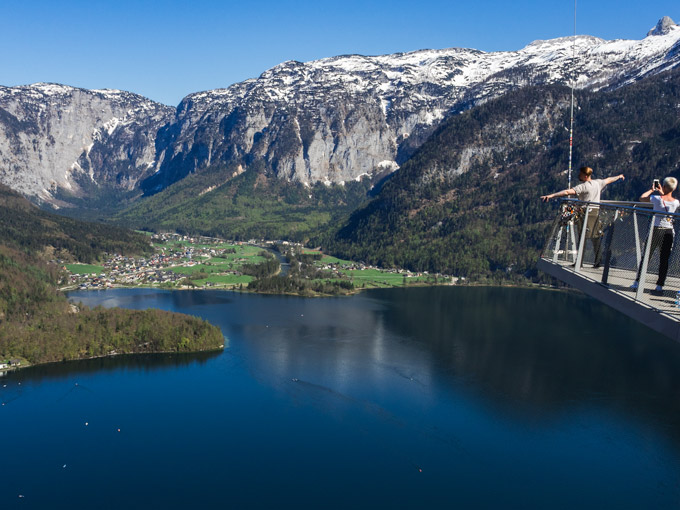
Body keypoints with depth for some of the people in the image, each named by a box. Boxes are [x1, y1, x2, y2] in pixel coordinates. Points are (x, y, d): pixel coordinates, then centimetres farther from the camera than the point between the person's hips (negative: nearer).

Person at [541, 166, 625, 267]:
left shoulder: (583, 186, -14)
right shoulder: (598, 183, 9)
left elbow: (567, 192, -25)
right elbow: (608, 180, 29)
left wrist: (551, 195, -31)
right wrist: (619, 176, 50)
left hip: (586, 213, -7)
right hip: (596, 213, 7)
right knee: (596, 238, 12)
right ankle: (598, 261, 17)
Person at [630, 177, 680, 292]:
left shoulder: (657, 198, -10)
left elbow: (641, 198, 6)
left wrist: (652, 190, 19)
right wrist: (662, 193, 26)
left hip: (655, 230, -1)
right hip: (668, 232, 2)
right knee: (664, 260, 8)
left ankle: (637, 282, 10)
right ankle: (660, 285, 10)